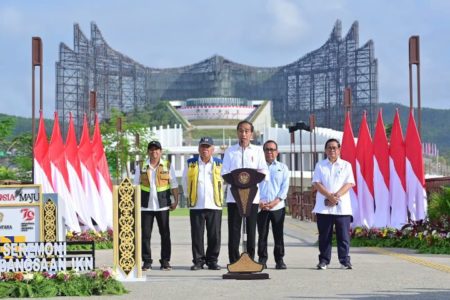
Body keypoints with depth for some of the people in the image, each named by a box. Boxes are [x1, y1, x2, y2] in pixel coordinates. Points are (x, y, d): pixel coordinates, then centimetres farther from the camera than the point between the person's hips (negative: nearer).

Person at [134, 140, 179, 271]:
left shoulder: (168, 166, 6)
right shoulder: (141, 167, 8)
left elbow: (174, 185, 5)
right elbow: (136, 186, 10)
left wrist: (176, 200, -4)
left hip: (163, 205, -1)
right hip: (146, 206, 1)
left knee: (165, 234, 1)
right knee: (145, 234, 1)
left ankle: (165, 261, 9)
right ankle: (147, 261, 8)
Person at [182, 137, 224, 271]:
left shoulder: (219, 164, 6)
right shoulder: (191, 164, 7)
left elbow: (223, 182, 14)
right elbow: (185, 182, 17)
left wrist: (220, 198, 12)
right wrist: (189, 197, 15)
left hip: (214, 205, 0)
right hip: (196, 206, 0)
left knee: (214, 235, 0)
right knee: (197, 235, 0)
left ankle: (212, 261, 9)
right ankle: (198, 261, 6)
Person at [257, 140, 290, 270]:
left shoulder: (283, 168, 12)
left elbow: (285, 187, 4)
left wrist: (275, 201, -9)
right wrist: (258, 201, -9)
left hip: (278, 207, 0)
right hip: (261, 206, 0)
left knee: (279, 235, 0)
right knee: (262, 235, 1)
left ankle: (279, 260, 5)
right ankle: (262, 260, 6)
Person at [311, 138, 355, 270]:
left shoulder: (346, 165, 10)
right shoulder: (320, 165, 11)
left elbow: (349, 183, 0)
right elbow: (316, 183, 0)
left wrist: (336, 196, -14)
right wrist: (329, 196, -14)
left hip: (342, 207, 0)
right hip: (324, 207, 0)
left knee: (343, 235, -1)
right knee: (324, 236, 2)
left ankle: (345, 260, 4)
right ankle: (323, 260, 9)